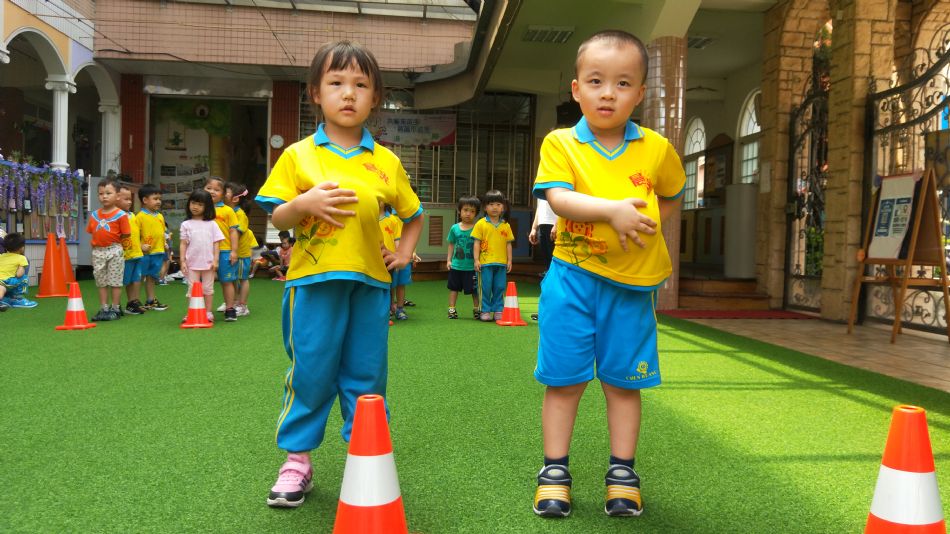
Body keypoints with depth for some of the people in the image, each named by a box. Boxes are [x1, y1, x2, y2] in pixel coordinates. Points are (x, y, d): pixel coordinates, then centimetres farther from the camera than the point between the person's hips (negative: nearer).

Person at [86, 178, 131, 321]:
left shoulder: (120, 214, -9)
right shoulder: (94, 215, 7)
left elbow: (126, 234, -8)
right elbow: (92, 231, 13)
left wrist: (113, 240, -3)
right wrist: (97, 242, 2)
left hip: (114, 251, -5)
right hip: (98, 251, 5)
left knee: (115, 281, 2)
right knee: (101, 282, 10)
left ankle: (115, 309, 10)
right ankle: (104, 309, 17)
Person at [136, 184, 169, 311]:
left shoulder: (160, 216, 11)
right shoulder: (140, 216, -10)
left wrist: (164, 244, 13)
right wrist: (141, 246, -19)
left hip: (158, 252, 6)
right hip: (145, 253, -6)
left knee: (151, 277, 16)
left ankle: (151, 300, 25)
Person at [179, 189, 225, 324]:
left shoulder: (211, 224, 3)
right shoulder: (186, 224, 4)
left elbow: (216, 243, 1)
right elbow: (183, 244, 3)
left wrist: (215, 260, -6)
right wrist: (182, 261, -3)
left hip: (208, 263, 0)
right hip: (192, 263, 0)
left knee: (208, 288, 9)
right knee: (192, 288, 5)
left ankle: (208, 313, 16)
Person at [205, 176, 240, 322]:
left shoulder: (227, 210, 0)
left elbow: (233, 231, 0)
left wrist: (234, 251, -5)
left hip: (224, 251, -2)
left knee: (226, 281, 6)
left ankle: (230, 309, 15)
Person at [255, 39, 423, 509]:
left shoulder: (387, 163, 6)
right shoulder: (298, 155, 2)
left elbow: (413, 215, 20)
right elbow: (277, 218, 1)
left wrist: (404, 251, 6)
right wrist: (305, 203, -17)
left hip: (370, 282, 2)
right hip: (314, 280, -1)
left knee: (366, 377, 10)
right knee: (310, 372, 4)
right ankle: (297, 459, 21)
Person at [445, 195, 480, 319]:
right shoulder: (454, 228, 3)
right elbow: (451, 245, 12)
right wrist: (448, 260, 8)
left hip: (471, 266, -2)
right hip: (456, 265, 3)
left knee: (474, 289, 7)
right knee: (454, 287, 12)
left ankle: (476, 309, 23)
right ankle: (452, 309, 22)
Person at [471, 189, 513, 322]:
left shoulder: (506, 225, 8)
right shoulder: (481, 224, 0)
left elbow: (508, 244, 11)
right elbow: (476, 243, -1)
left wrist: (509, 260, 7)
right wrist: (476, 260, -6)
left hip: (501, 263, 3)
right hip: (485, 262, -3)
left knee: (500, 288, 7)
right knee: (485, 287, 2)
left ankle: (498, 311, 17)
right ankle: (485, 311, 11)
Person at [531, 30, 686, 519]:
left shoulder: (656, 149, 3)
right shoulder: (560, 143, -2)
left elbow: (672, 196, 21)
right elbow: (557, 197, -18)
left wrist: (647, 226, 5)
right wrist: (612, 210, -30)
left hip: (631, 282, 2)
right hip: (572, 277, -1)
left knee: (623, 381, 11)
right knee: (564, 378, 5)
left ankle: (622, 472, 26)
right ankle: (555, 471, 20)